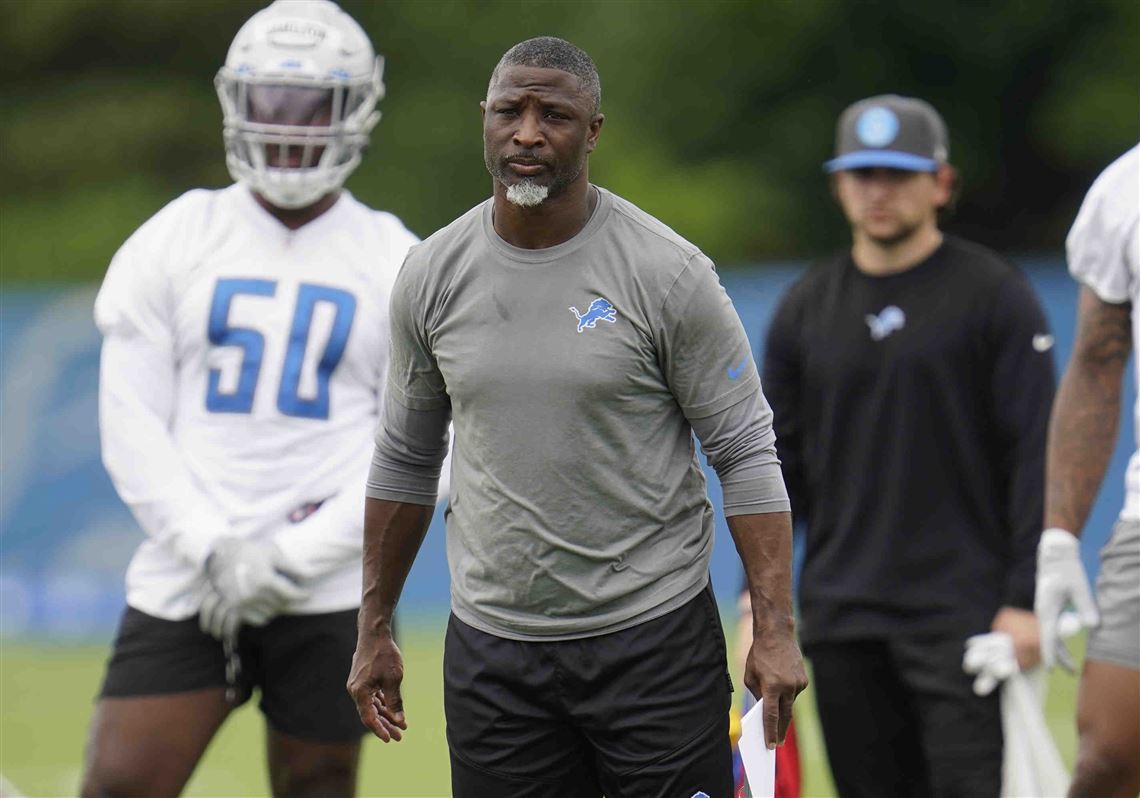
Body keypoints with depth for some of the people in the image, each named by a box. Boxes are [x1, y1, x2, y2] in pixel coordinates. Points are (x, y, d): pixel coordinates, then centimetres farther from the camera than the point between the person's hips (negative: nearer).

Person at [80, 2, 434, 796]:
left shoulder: (400, 268, 4)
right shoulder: (172, 244, 6)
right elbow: (133, 426, 2)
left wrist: (297, 556, -11)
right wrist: (213, 549, -11)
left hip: (329, 595, 0)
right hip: (183, 584, 0)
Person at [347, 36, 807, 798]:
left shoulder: (666, 272, -7)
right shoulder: (433, 276, 4)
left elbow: (746, 454, -5)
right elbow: (406, 457, 16)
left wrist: (775, 630, -12)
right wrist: (375, 628, 16)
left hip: (653, 630, -3)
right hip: (491, 643, 3)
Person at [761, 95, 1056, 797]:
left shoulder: (995, 294, -2)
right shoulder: (806, 308, 12)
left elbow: (1035, 453, -5)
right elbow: (778, 462, 17)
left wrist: (1025, 599, -11)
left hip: (961, 611, -4)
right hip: (841, 619, 5)